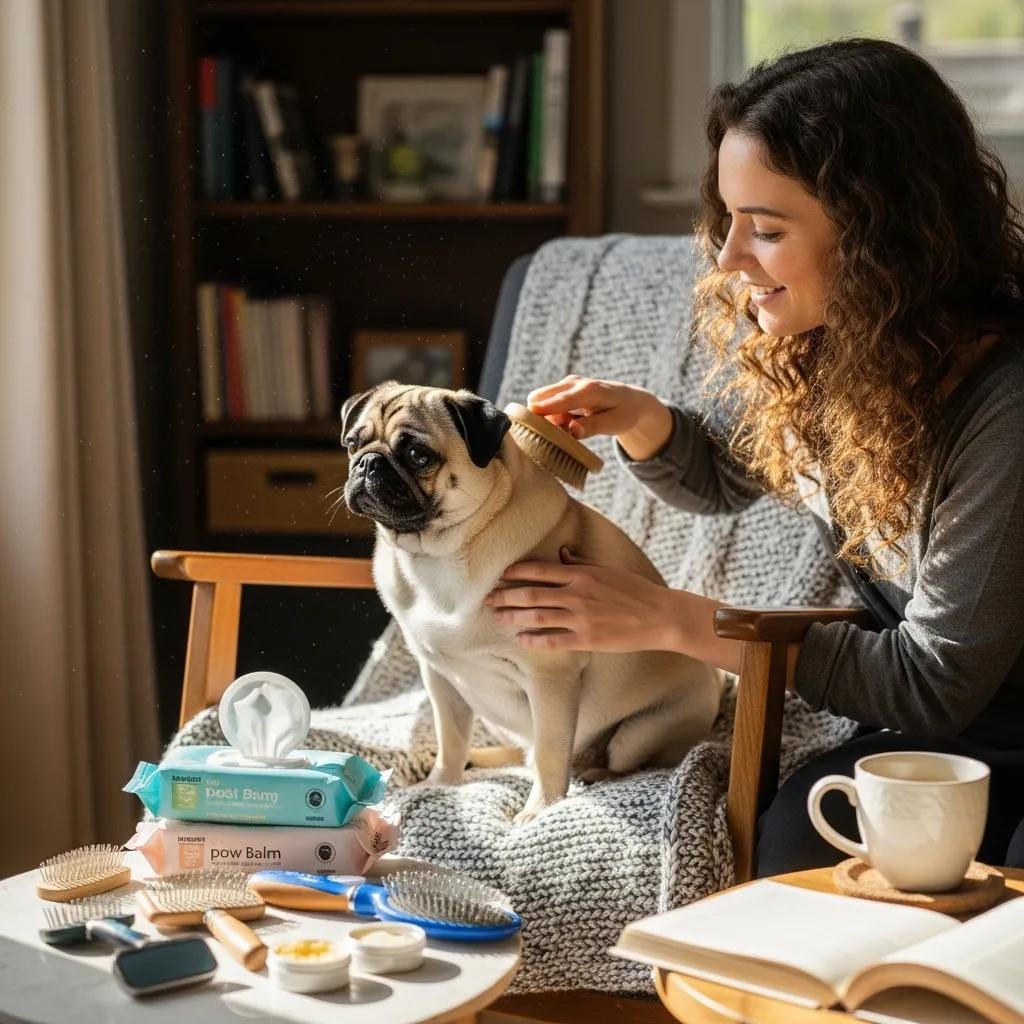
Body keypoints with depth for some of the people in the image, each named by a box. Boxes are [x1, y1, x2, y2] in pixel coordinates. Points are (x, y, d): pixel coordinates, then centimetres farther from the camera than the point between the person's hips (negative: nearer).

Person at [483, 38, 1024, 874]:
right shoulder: (779, 336, -6)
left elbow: (933, 685, -22)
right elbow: (720, 475, 16)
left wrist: (665, 618, -22)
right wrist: (639, 420, -9)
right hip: (930, 730, 5)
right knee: (801, 837, -27)